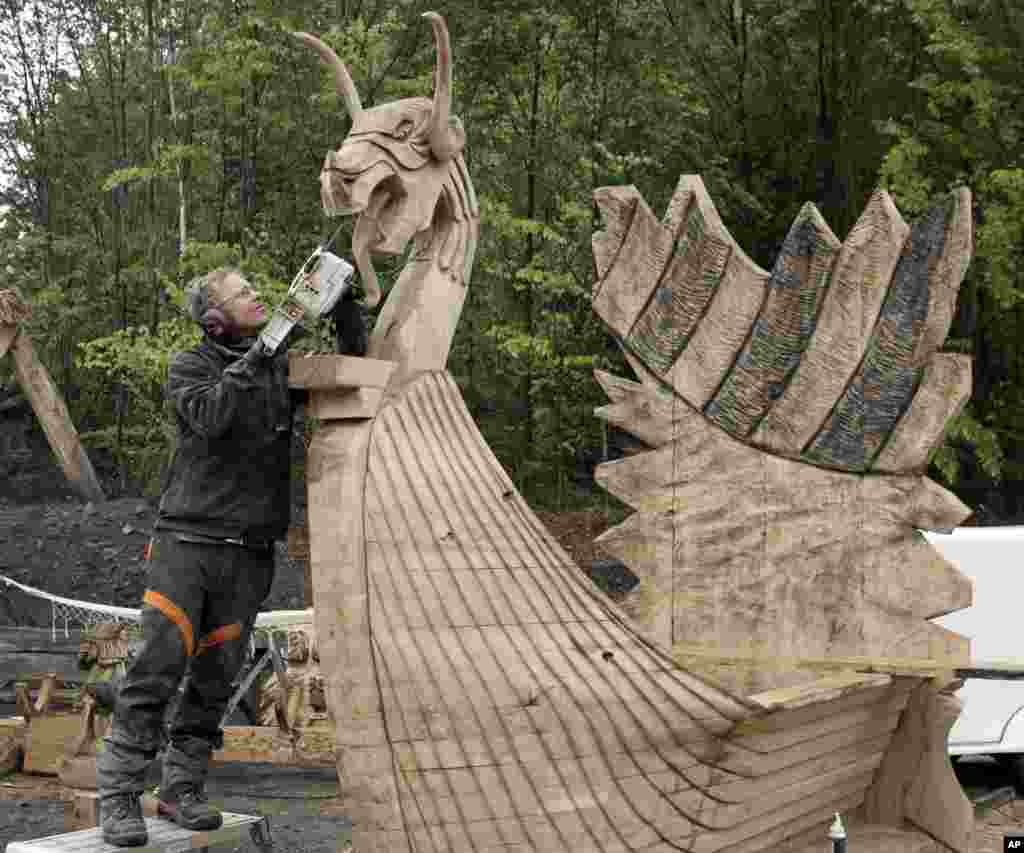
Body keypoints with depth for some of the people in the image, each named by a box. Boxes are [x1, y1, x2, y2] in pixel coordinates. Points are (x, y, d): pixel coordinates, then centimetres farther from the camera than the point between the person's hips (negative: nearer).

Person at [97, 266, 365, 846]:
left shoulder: (281, 367, 12)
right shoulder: (190, 366, -1)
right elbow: (211, 417, -20)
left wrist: (346, 305, 3)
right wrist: (254, 358, -21)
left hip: (251, 553, 4)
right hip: (188, 541, -4)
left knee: (216, 677, 5)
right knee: (158, 668, -9)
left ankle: (182, 789, 16)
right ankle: (119, 796, -2)